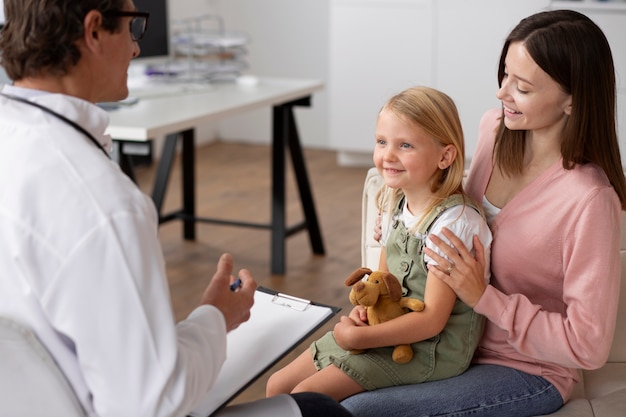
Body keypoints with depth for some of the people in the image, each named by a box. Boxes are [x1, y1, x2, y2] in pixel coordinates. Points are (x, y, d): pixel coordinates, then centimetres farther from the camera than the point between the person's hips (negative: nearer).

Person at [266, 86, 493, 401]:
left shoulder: (452, 221, -22)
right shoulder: (396, 205, 4)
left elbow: (432, 320, -23)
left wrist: (360, 337, -20)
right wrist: (366, 306, -5)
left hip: (431, 348, -8)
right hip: (390, 326, 8)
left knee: (305, 396, -17)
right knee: (277, 387, 6)